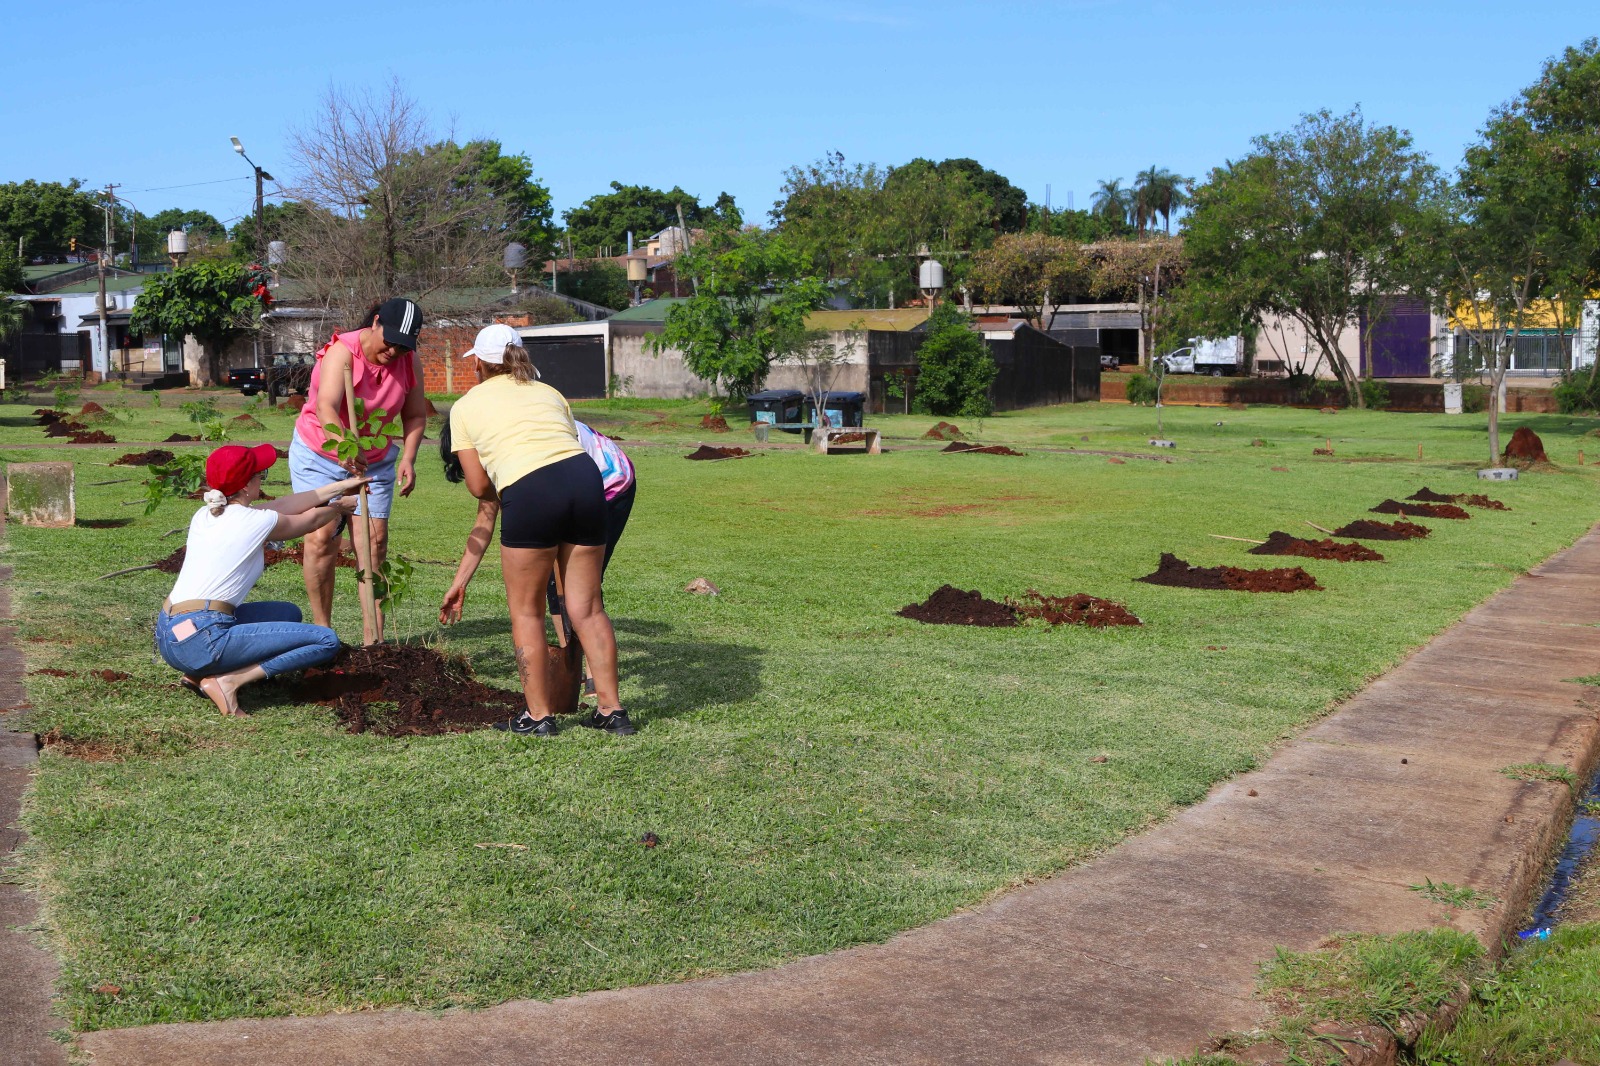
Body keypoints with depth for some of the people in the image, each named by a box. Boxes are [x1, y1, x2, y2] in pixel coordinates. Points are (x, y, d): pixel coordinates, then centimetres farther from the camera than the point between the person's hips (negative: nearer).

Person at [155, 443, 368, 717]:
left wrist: (340, 486, 30)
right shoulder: (257, 522, -7)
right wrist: (341, 507, 36)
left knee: (289, 613, 26)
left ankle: (199, 673, 12)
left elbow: (281, 506, 23)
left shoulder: (205, 515, 14)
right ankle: (227, 682, -11)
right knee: (326, 641, -7)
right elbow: (312, 520, 14)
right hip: (201, 641, -9)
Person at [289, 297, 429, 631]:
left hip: (375, 459, 4)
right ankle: (321, 628, 3)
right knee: (322, 536, -9)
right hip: (319, 455, -3)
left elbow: (415, 416, -4)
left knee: (374, 538, -6)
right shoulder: (342, 351, -26)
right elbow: (326, 408, -41)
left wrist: (408, 459, -20)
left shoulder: (407, 361, -10)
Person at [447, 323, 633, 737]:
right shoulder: (549, 393, 28)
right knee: (587, 607, 12)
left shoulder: (465, 407, 18)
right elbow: (569, 446, 18)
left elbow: (479, 486, 14)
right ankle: (611, 709, 16)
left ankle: (538, 715, 14)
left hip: (529, 493, -4)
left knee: (526, 611, 11)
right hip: (585, 476, 4)